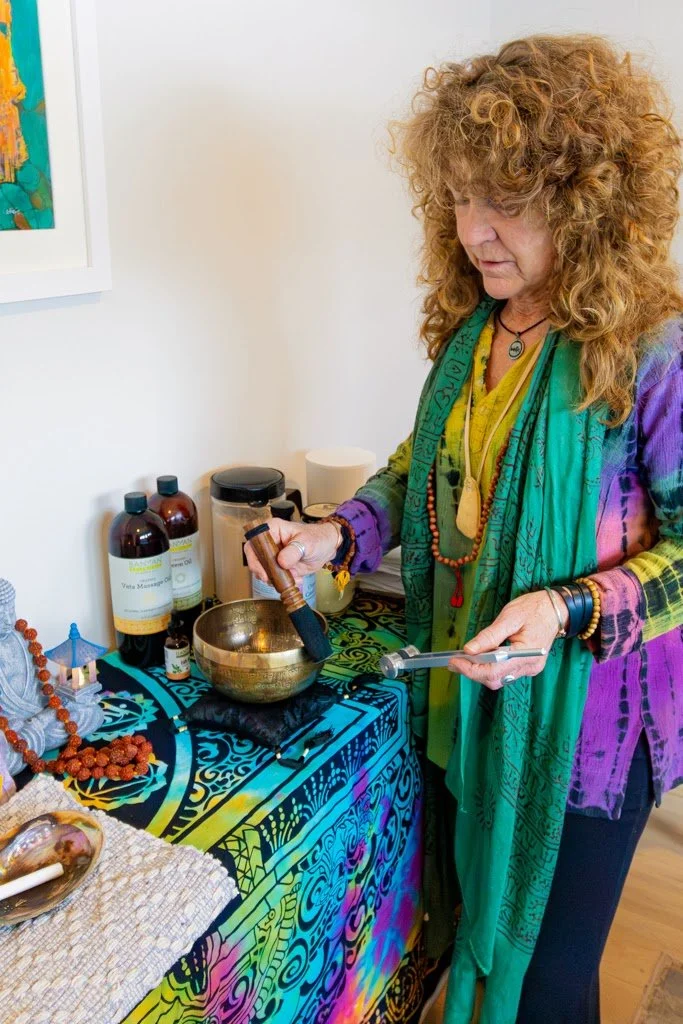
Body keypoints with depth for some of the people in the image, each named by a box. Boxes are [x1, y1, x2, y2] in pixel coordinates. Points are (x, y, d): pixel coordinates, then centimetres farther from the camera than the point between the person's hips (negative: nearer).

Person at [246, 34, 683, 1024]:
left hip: (576, 721, -6)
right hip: (459, 699, 6)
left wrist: (570, 609, -30)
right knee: (463, 934, 27)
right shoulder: (470, 327, 1)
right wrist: (339, 535, -3)